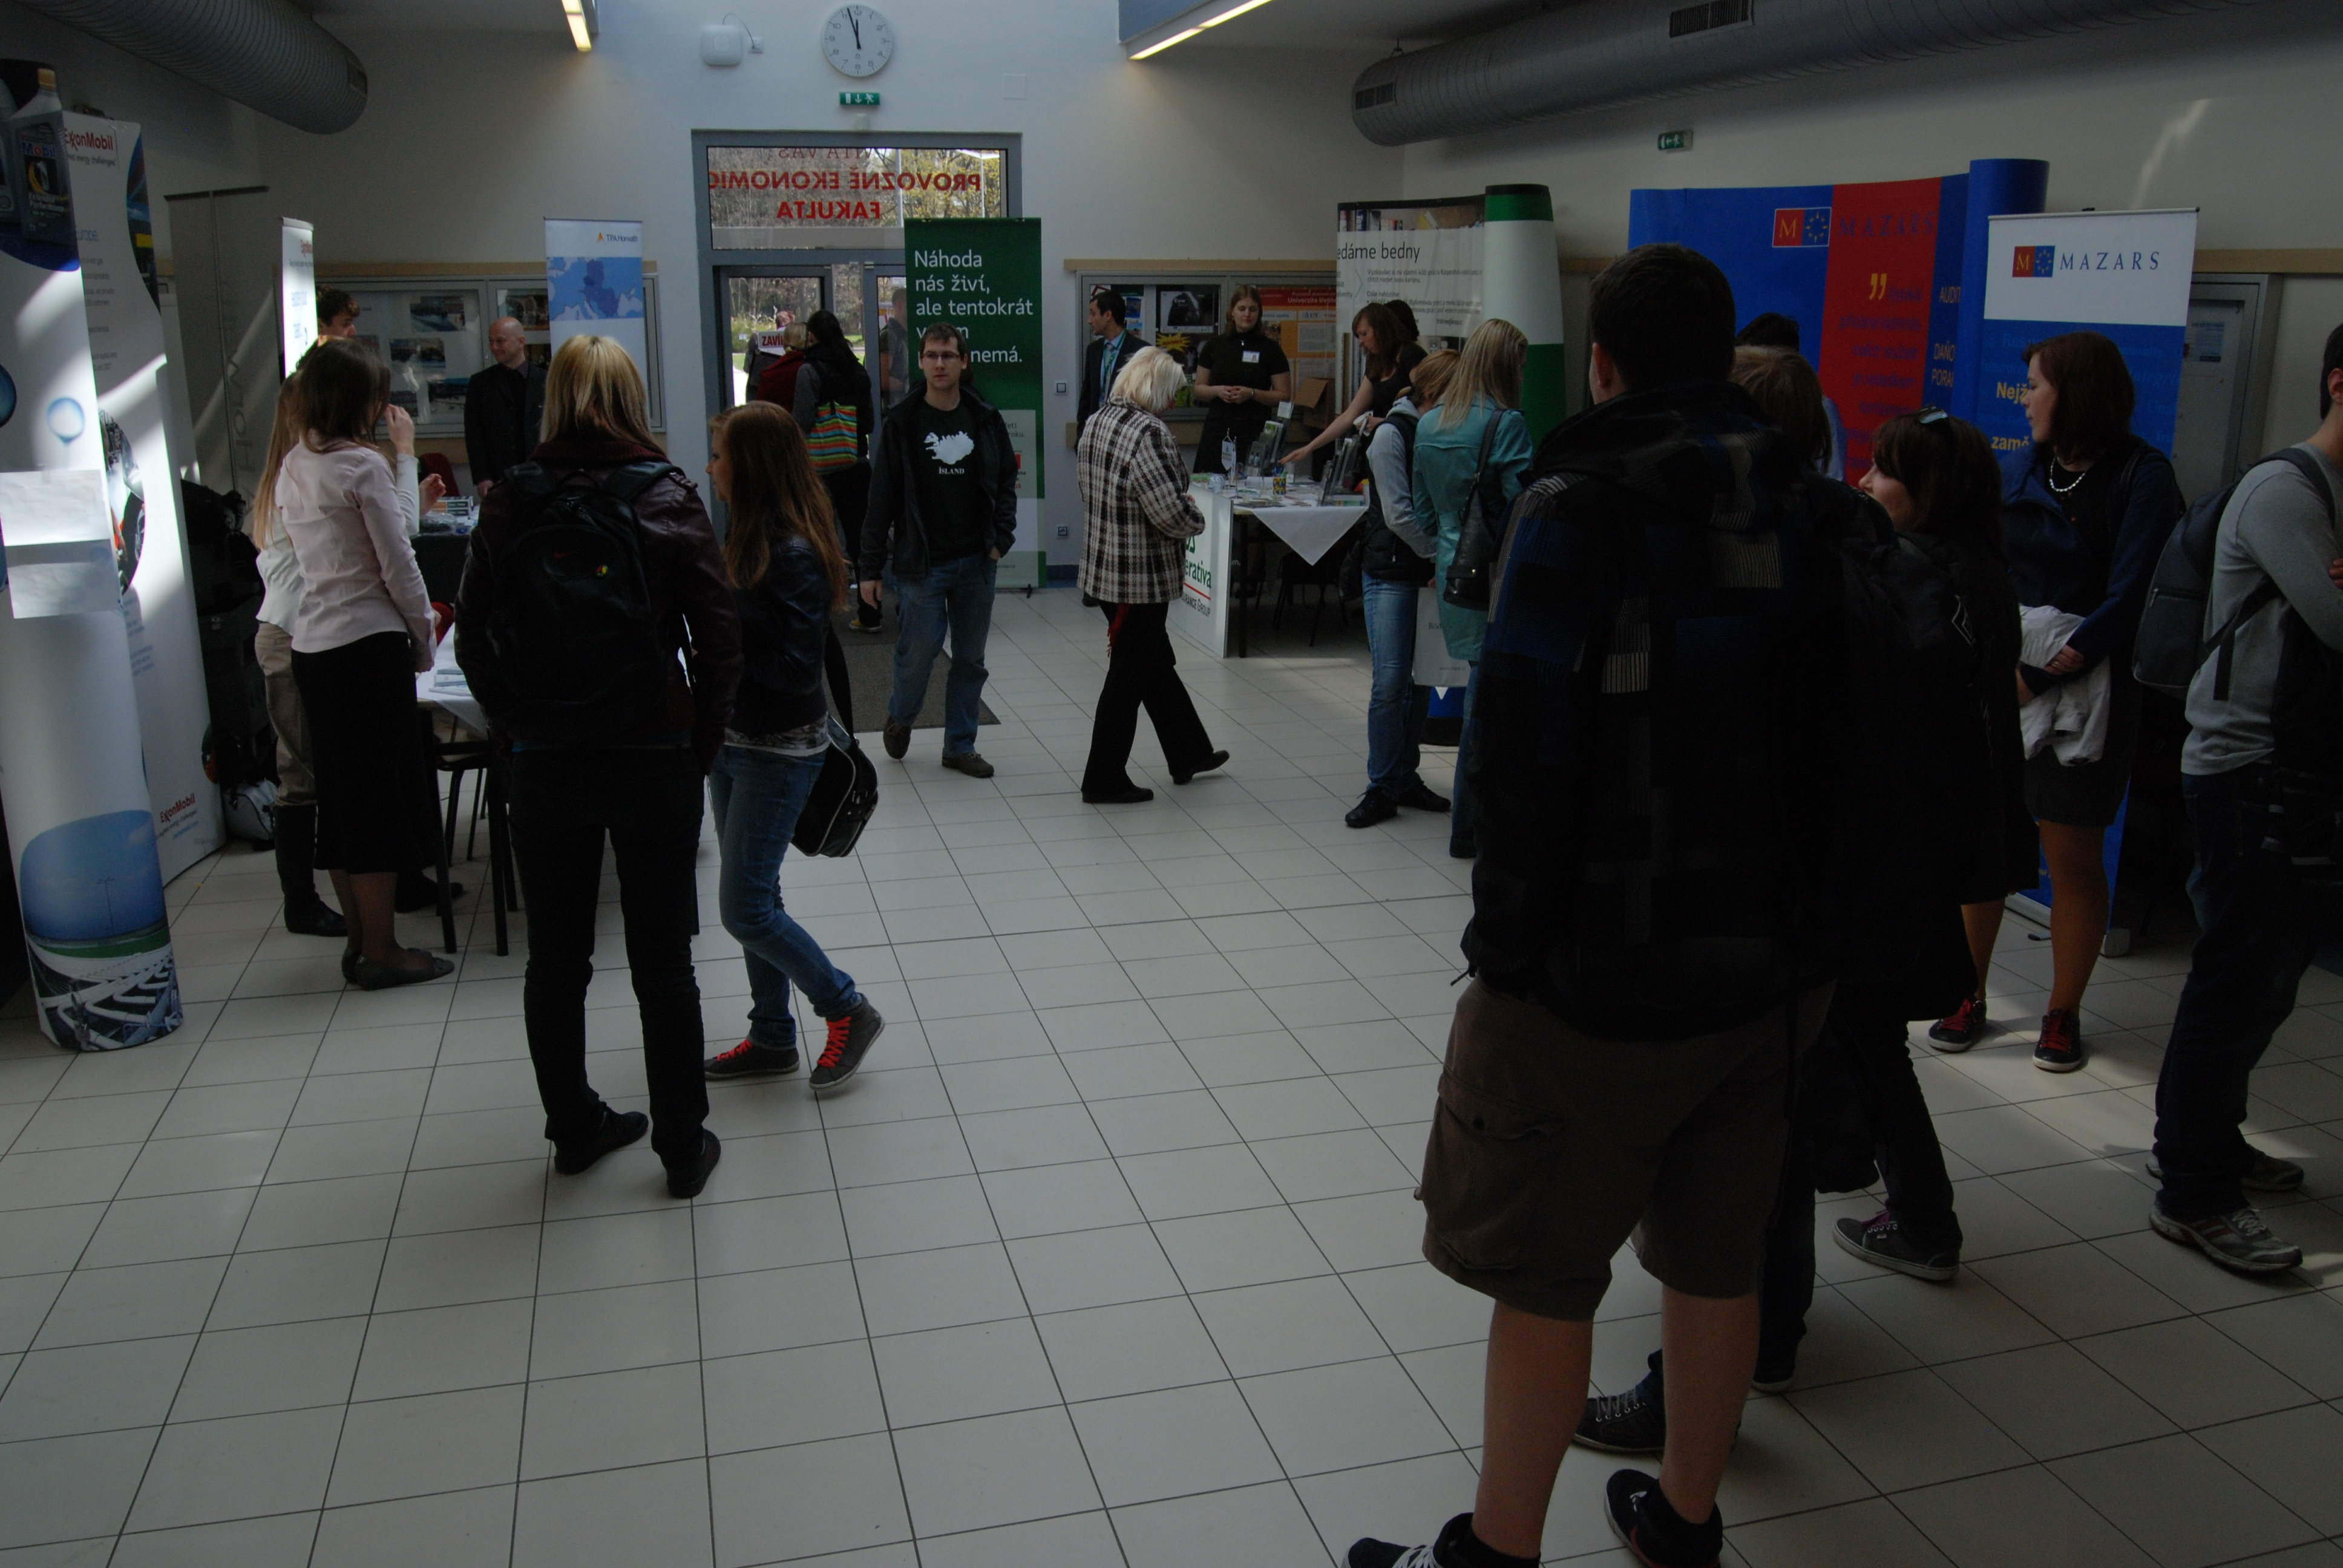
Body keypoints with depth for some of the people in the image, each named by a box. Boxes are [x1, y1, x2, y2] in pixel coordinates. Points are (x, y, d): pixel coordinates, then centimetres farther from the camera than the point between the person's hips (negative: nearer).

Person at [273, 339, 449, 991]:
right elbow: (398, 565, -11)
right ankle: (381, 952, 5)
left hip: (310, 645, 8)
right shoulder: (363, 467, -13)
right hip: (368, 643, -8)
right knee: (381, 795, -1)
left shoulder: (292, 468, 10)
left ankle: (359, 938, 23)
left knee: (337, 791, 13)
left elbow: (297, 554, 15)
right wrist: (425, 638, 1)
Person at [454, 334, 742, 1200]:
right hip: (654, 760, -2)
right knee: (663, 961, 8)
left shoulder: (509, 502, -1)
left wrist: (518, 730, 10)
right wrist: (701, 741, 2)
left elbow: (473, 639, 2)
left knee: (554, 959, 16)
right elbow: (719, 640, -8)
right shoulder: (667, 498, -7)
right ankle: (683, 1147, 17)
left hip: (545, 765, 2)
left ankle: (573, 1126, 31)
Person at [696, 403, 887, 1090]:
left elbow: (797, 666, -23)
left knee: (744, 906, -4)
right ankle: (771, 1038, 28)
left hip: (780, 750, -9)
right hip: (734, 741, 9)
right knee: (753, 898, 15)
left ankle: (847, 1010, 13)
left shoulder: (794, 555, -21)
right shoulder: (749, 538, 6)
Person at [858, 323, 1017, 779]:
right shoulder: (902, 423, -4)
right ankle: (900, 717, 26)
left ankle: (961, 745, 21)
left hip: (976, 562, 3)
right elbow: (882, 498, -4)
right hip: (921, 562, -3)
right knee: (919, 652, -4)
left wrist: (1002, 538, 0)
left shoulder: (986, 419, 4)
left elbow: (1007, 481, 14)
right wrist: (871, 569, -5)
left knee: (971, 659, 8)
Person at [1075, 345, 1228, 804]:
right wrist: (1197, 519, -4)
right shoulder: (1149, 432, -22)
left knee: (1158, 664, 22)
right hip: (1141, 578, -9)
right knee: (1129, 678, 3)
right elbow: (1172, 512, -27)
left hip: (1102, 570, 9)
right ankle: (1104, 781, 13)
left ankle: (1189, 754, 37)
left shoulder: (1097, 422, 6)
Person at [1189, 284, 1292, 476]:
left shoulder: (1270, 348, 5)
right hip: (1217, 430, 2)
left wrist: (1252, 394, -12)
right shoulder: (1215, 345, 12)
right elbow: (1199, 390, 15)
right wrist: (1218, 391, -6)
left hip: (1254, 432, -2)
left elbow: (1284, 396, 2)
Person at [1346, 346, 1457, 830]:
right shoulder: (1392, 435, -8)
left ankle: (1405, 777, 19)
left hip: (1432, 572, 5)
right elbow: (1398, 514, -13)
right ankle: (1383, 788, 1)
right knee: (1391, 682, -7)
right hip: (1391, 572, -5)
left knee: (1423, 679, 7)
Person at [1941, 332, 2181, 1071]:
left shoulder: (2142, 478, -5)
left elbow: (2128, 600, -12)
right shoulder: (2018, 469, 9)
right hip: (2002, 681, 4)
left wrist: (2044, 676, -18)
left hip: (2087, 690, -4)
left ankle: (2064, 1013, 16)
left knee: (2074, 853, 2)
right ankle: (1968, 997, 15)